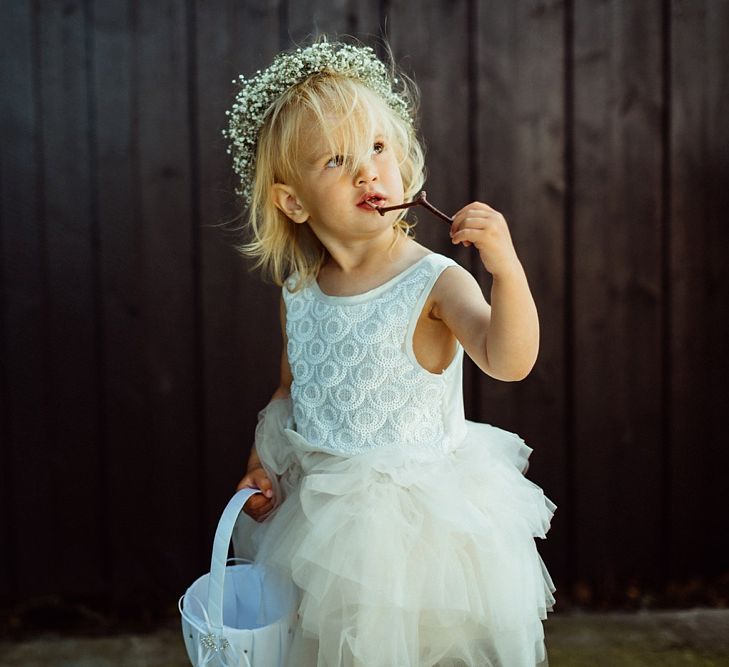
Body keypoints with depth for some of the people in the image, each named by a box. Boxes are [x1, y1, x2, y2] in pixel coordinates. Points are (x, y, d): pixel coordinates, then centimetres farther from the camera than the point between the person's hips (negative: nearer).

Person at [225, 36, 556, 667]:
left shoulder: (436, 283, -18)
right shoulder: (300, 293, -1)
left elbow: (508, 362, -33)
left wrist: (506, 268, -46)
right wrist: (262, 460, 1)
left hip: (414, 515, -5)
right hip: (317, 507, 5)